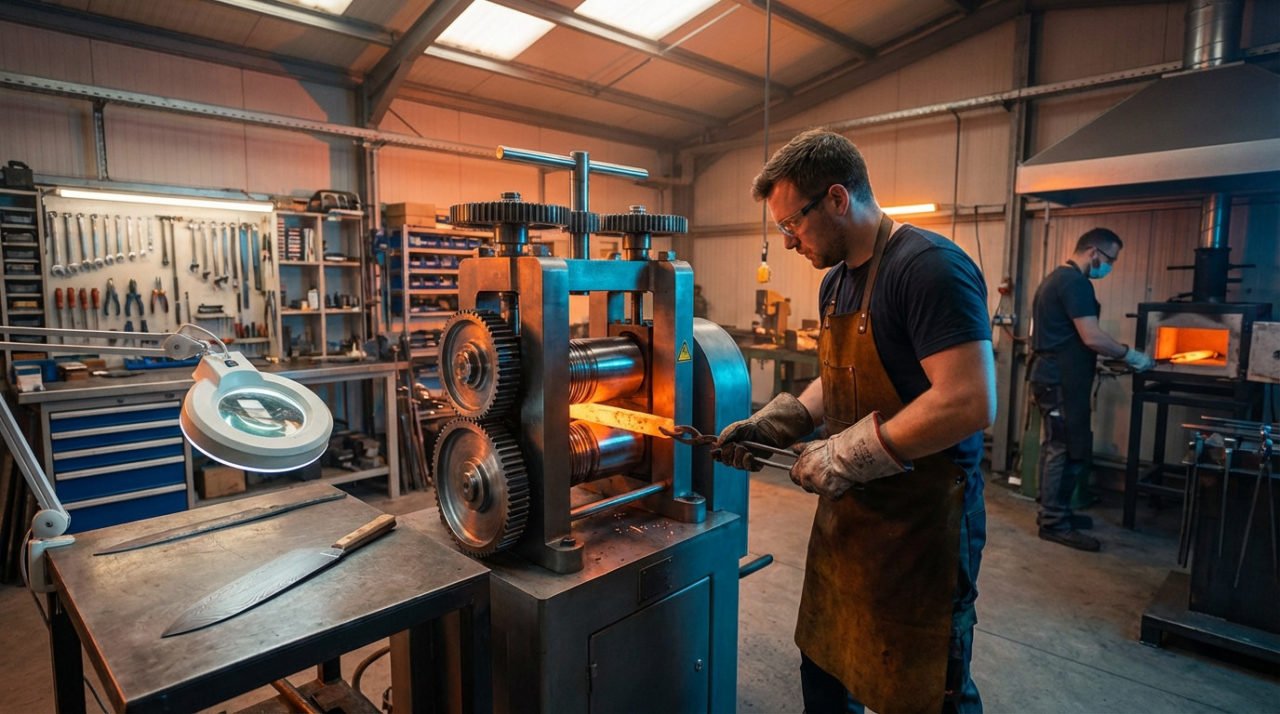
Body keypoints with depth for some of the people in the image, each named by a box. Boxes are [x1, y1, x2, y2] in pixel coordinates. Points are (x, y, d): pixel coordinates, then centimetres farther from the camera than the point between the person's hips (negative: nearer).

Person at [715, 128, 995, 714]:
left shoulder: (929, 267, -20)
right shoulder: (836, 280, 8)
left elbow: (970, 403, -27)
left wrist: (845, 456, -21)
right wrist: (770, 426, 5)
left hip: (920, 520, -8)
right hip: (847, 511, 9)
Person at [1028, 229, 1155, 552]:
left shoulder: (1057, 278, 18)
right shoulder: (1075, 282, -15)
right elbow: (1092, 337, -20)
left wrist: (1113, 356, 22)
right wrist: (1131, 356, -7)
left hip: (1052, 376, 11)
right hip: (1061, 380, -11)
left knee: (1057, 448, 15)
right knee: (1069, 450, -5)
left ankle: (1053, 512, 24)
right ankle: (1054, 522, 1)